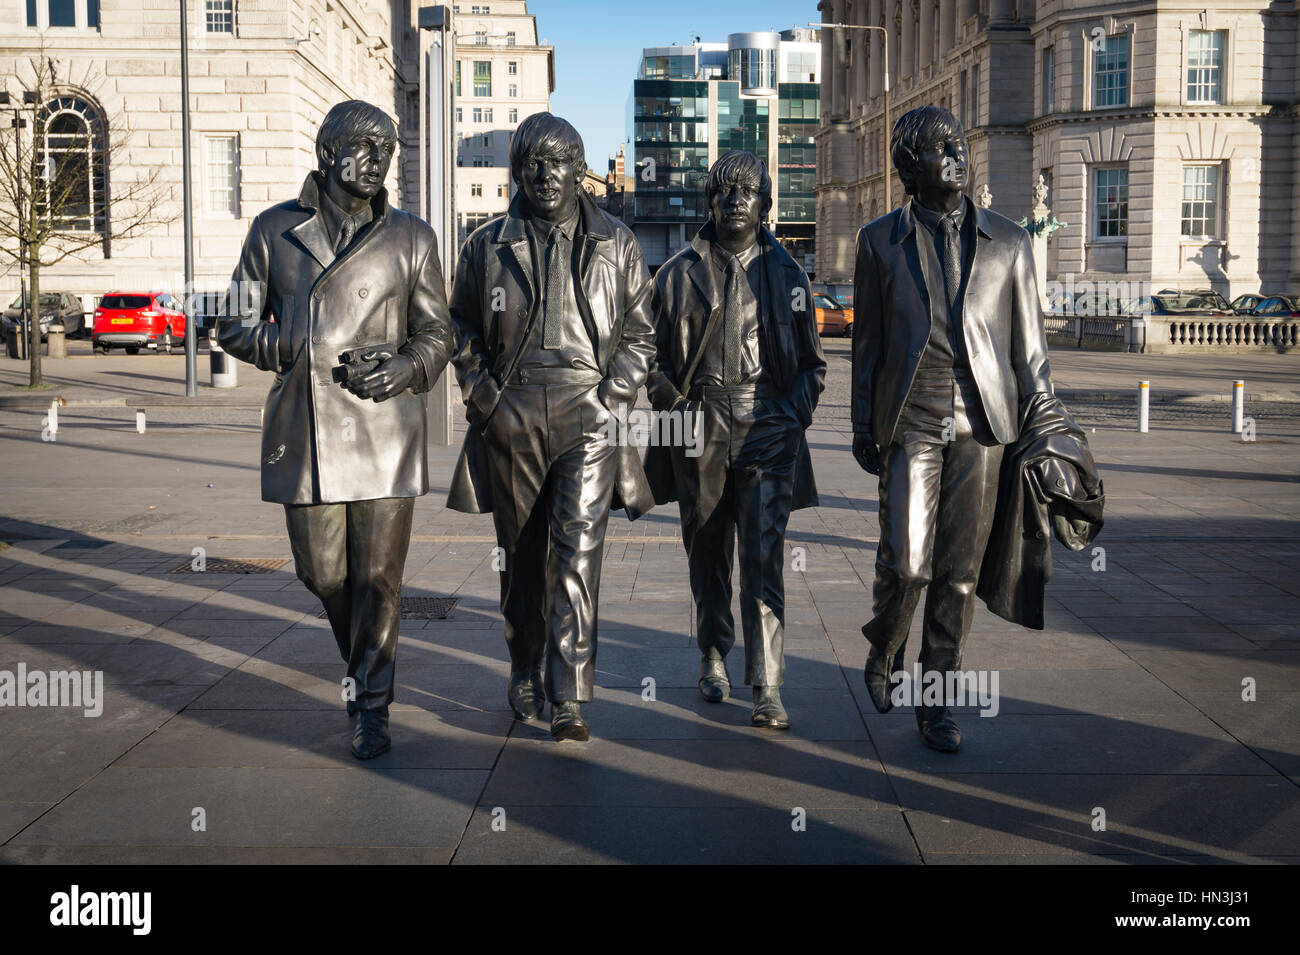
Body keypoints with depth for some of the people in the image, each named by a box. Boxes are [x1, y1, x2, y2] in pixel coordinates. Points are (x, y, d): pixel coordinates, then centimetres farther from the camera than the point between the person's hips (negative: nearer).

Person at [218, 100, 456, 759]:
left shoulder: (409, 237, 8)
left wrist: (407, 367, -9)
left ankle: (371, 709, 12)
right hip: (304, 432, 1)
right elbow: (235, 324, 11)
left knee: (378, 576, -1)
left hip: (384, 430, -1)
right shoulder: (274, 230, 8)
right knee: (322, 572, 7)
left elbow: (437, 332, 13)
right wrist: (301, 352, -7)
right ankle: (361, 661, 36)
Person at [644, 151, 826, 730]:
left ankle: (767, 687, -9)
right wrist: (675, 407, -2)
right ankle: (713, 657, 31)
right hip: (699, 432, 1)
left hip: (768, 430, -1)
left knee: (765, 557, -9)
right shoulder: (681, 272, 7)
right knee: (707, 552, 12)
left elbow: (811, 361, 15)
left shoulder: (786, 273, 9)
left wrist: (795, 413, 0)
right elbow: (654, 353, 11)